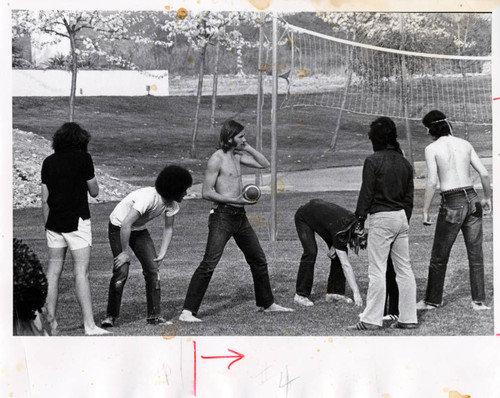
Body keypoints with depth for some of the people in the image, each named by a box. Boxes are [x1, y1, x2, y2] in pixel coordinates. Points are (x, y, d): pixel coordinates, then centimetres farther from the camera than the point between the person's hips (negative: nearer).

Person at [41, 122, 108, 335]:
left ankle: (50, 321, 9)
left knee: (53, 272, 9)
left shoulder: (48, 162, 8)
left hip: (54, 222, 5)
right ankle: (89, 325, -9)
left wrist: (47, 226, 17)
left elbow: (45, 199, 9)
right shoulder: (83, 159, -6)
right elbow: (94, 191, 1)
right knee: (81, 272, -7)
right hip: (77, 222, -5)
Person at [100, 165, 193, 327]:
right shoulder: (148, 198, -36)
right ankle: (110, 316, -6)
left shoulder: (172, 204, -11)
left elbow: (168, 228, 3)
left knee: (153, 268, -5)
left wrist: (162, 254, -5)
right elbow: (126, 225, -36)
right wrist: (125, 252, -27)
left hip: (139, 230, 7)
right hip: (118, 227, -7)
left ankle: (154, 315, -1)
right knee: (121, 271, -17)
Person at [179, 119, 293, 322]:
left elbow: (264, 164, 20)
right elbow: (206, 192, -16)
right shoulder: (217, 159, -11)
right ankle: (187, 311, -17)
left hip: (239, 215, 9)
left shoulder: (237, 156, 13)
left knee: (258, 259, 17)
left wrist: (248, 148, 8)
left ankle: (267, 304, 32)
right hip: (222, 216, -9)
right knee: (209, 264, -16)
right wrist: (235, 200, -19)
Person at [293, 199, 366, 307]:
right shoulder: (340, 232, -38)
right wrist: (356, 292, -38)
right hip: (304, 217, -7)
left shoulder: (355, 222, -20)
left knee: (340, 253, -3)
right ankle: (300, 295, -13)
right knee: (311, 252, -22)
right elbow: (346, 265, -37)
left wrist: (335, 246, -13)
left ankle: (334, 292, 3)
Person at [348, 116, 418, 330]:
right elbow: (409, 196, 13)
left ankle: (371, 319, -4)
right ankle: (408, 318, 12)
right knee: (404, 268, 9)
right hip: (402, 217, 7)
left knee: (377, 270, -5)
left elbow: (366, 193, -10)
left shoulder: (373, 161, -10)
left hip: (381, 217, -7)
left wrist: (359, 219, -4)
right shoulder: (404, 163, 10)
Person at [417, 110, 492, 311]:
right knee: (475, 254, 10)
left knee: (439, 257, 9)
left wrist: (425, 210, -6)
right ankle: (479, 300, 11)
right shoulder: (465, 144, 8)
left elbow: (432, 182, -12)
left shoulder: (432, 149, -6)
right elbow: (484, 174, 6)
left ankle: (432, 300, 19)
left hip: (451, 205, -4)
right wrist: (487, 198, 18)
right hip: (472, 200, 5)